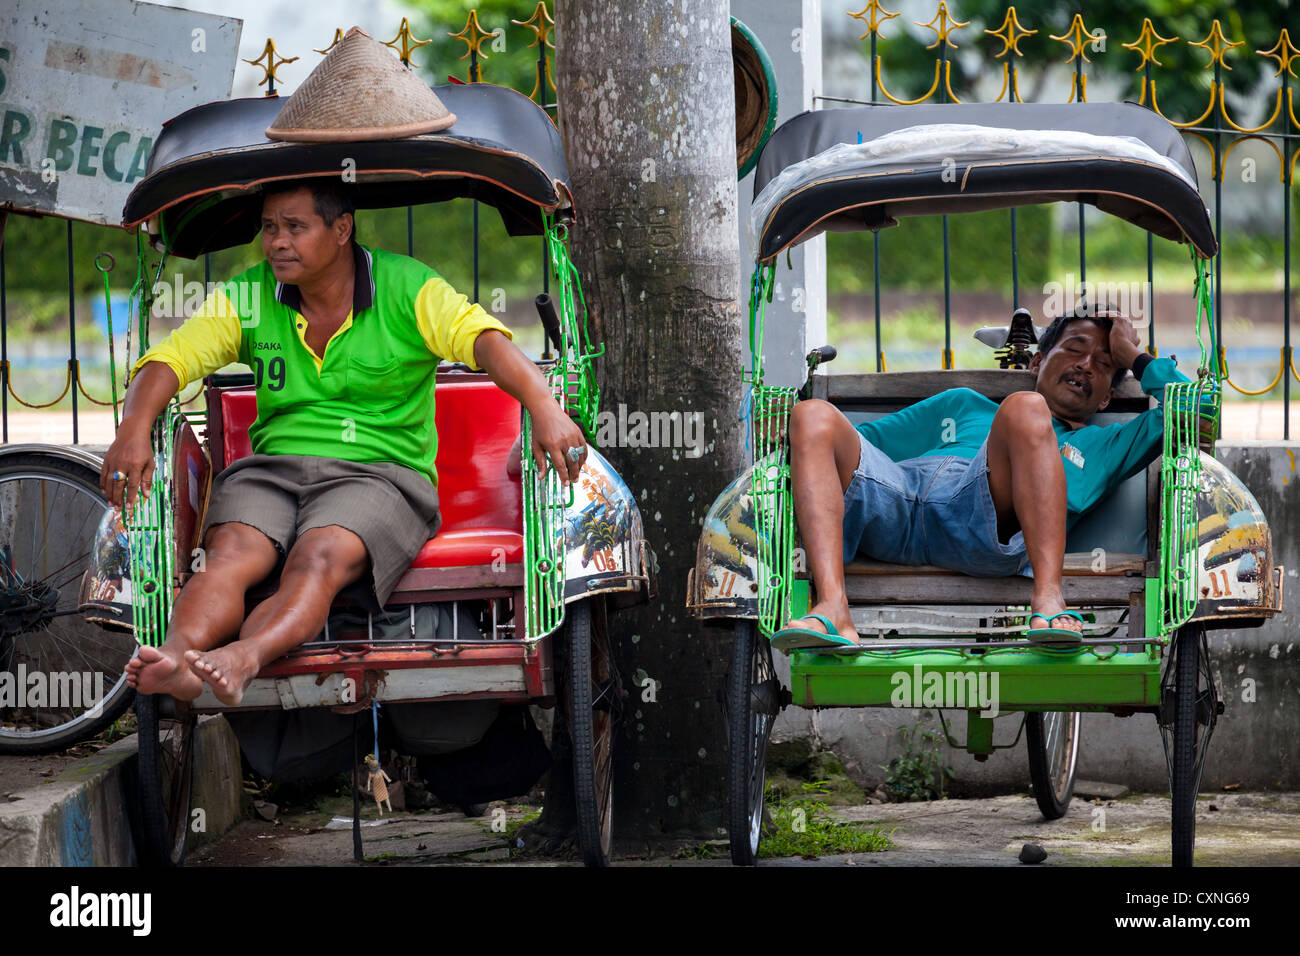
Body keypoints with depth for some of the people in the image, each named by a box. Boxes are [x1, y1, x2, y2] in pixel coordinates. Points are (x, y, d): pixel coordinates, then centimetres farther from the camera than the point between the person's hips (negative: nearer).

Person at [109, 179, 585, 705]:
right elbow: (168, 359, 2)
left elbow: (486, 339, -13)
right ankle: (177, 655, -57)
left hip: (380, 473, -3)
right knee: (231, 555, -30)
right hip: (271, 467, 3)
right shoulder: (247, 298, 10)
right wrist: (135, 428, -20)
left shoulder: (407, 289, 0)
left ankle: (241, 660, -61)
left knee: (319, 561, -34)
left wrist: (545, 409, -32)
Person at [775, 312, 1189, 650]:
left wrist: (1135, 358, 38)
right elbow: (859, 442, 40)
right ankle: (833, 612, -45)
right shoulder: (965, 405, 45)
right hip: (892, 495, 2)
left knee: (1026, 409, -30)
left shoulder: (1103, 446, 39)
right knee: (814, 416, -27)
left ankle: (1048, 598, -44)